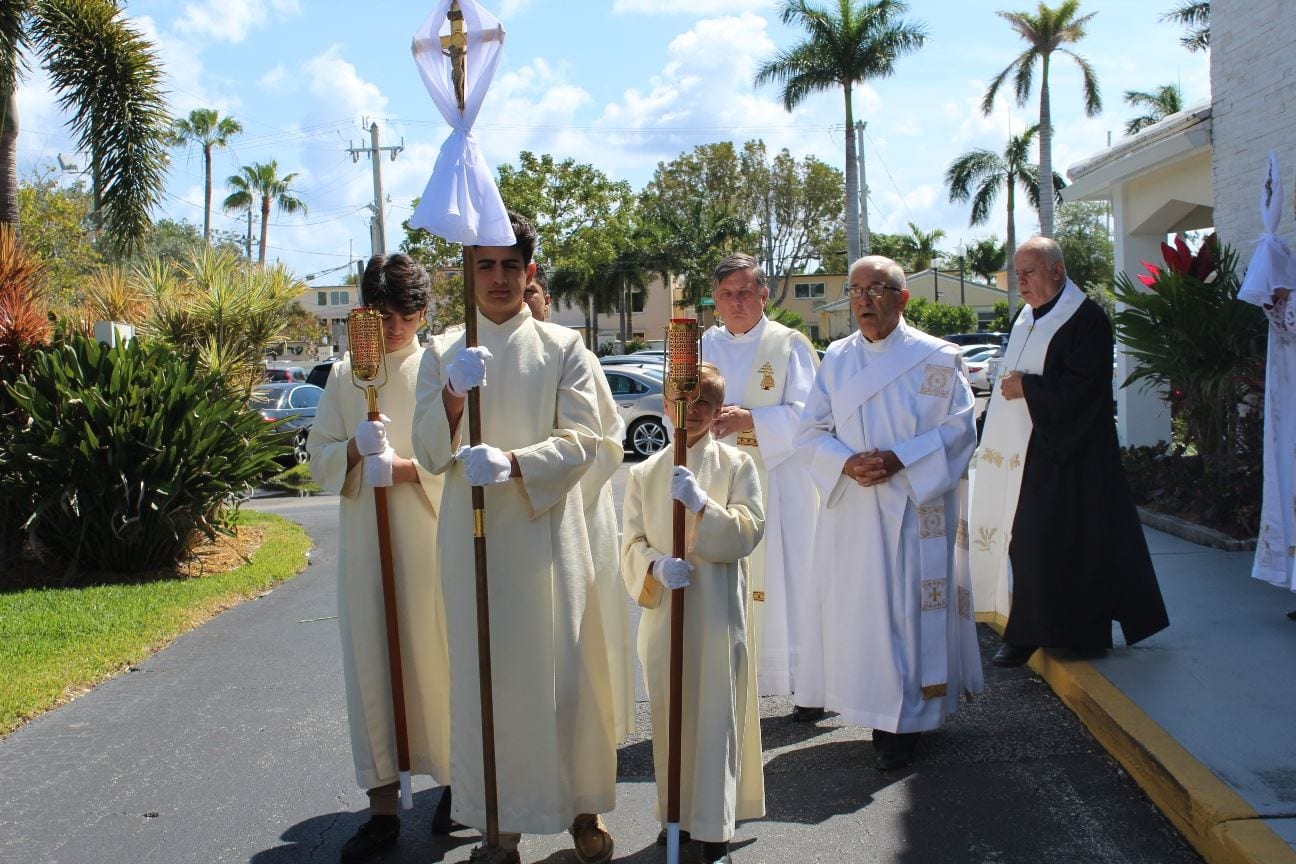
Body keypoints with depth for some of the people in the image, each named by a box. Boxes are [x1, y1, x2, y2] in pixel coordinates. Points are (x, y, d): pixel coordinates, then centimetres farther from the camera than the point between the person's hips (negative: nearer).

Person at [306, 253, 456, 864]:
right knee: (370, 662, 2)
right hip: (364, 540, 3)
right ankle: (383, 807, 11)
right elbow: (319, 455, 8)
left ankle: (454, 780, 22)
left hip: (434, 538, -3)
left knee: (438, 657, 2)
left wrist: (406, 468, -18)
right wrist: (355, 451, -11)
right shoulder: (345, 375, 10)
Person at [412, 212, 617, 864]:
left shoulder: (563, 348, 6)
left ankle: (583, 808, 16)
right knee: (483, 675, 3)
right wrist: (453, 397, -16)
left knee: (564, 671, 1)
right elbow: (430, 454, 3)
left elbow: (581, 440, -4)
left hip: (547, 530, -1)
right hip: (472, 538, 2)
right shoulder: (443, 356, 10)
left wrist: (513, 462, -21)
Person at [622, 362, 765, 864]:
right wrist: (656, 567, -17)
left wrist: (701, 505, -23)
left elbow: (747, 532, -8)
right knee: (668, 716, 10)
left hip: (718, 613, -2)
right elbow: (631, 544, 4)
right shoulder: (645, 473, 7)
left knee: (716, 716, 1)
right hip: (663, 612, 2)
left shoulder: (736, 465, 1)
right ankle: (676, 815, 27)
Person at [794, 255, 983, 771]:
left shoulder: (936, 357, 0)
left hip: (915, 507, -3)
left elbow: (958, 430, -4)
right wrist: (847, 463, -13)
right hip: (851, 510, 4)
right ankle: (872, 706, 16)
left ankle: (906, 720, 8)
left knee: (909, 606, -2)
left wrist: (898, 460, -17)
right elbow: (811, 432, 7)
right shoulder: (836, 359, 10)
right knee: (855, 606, 4)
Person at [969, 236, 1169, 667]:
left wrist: (1026, 387, -15)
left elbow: (1082, 385, -19)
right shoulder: (1026, 319, 15)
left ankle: (1083, 632, 8)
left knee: (1070, 543, -3)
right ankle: (1027, 633, 13)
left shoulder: (1086, 318, -11)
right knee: (1028, 540, 7)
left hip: (1067, 455, -8)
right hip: (1025, 453, 8)